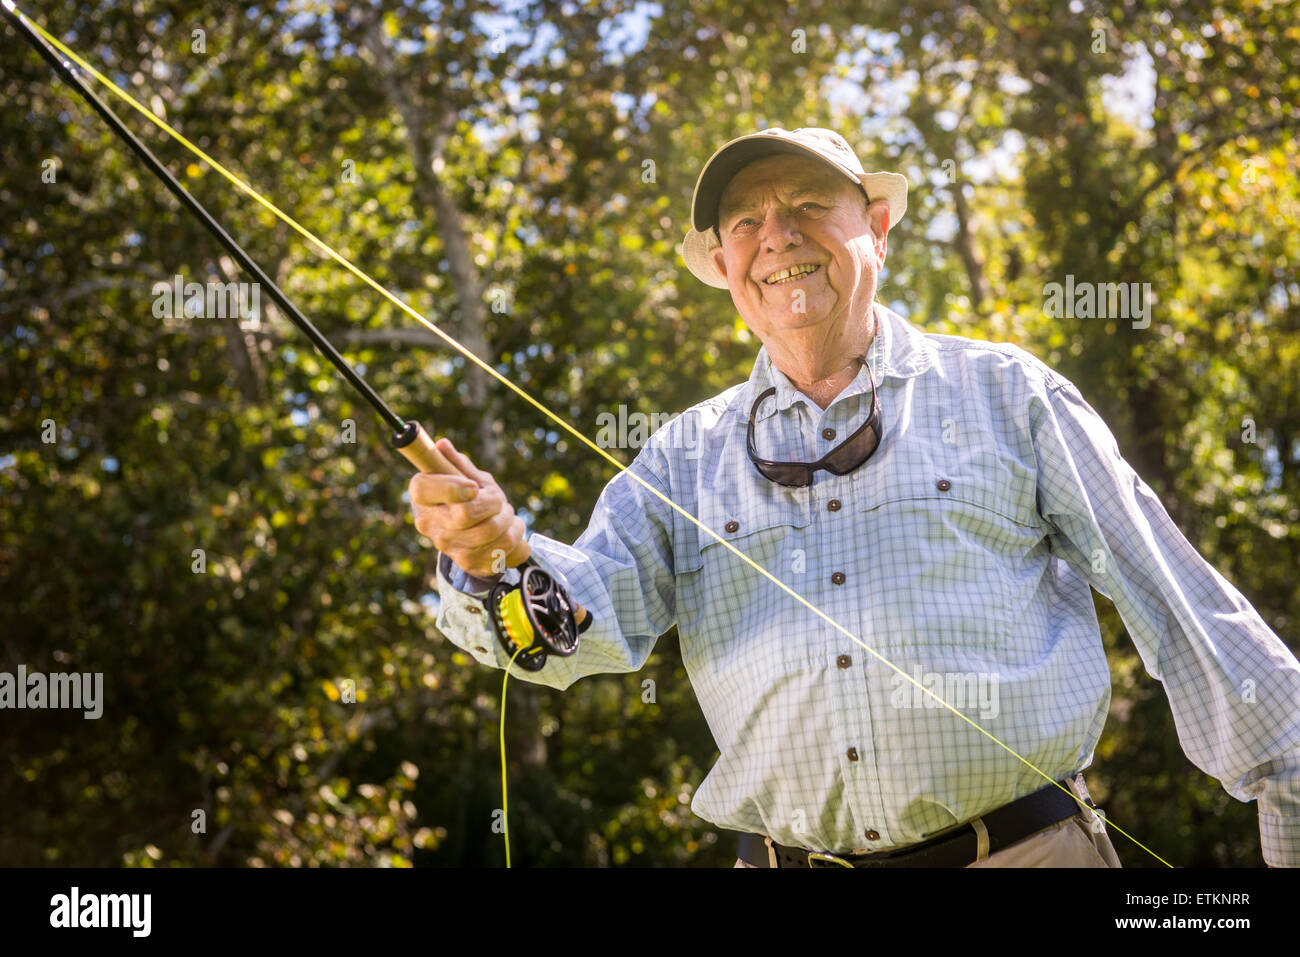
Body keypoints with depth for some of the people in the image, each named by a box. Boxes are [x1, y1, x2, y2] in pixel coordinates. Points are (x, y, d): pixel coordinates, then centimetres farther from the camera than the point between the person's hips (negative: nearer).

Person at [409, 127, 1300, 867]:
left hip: (1023, 845, -1)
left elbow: (1174, 600, 6)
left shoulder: (1001, 392, 7)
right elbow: (590, 616, -3)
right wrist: (495, 554, -25)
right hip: (784, 857, 2)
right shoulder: (687, 454, 11)